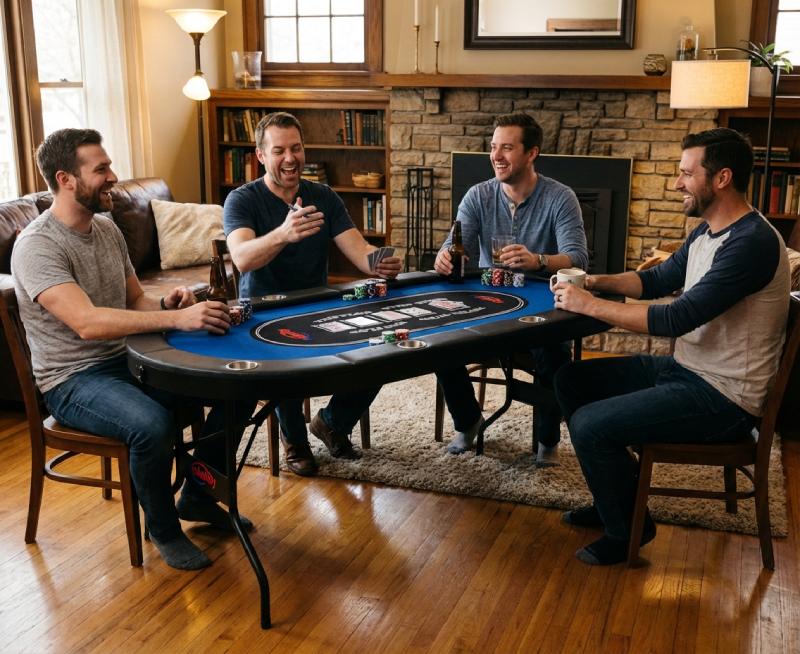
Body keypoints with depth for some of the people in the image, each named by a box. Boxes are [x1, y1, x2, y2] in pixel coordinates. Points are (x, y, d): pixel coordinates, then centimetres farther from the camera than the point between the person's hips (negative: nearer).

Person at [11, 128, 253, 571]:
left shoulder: (107, 228, 8)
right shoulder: (36, 246, -18)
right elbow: (88, 323, -32)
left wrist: (166, 304, -8)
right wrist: (178, 319, -38)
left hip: (126, 361, 8)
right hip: (74, 380, -8)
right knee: (153, 425, -36)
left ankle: (197, 497, 14)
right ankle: (163, 529, -6)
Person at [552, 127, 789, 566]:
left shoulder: (752, 243, -24)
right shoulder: (706, 232, 8)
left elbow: (677, 319, -29)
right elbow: (658, 280, 20)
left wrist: (589, 305, -21)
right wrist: (598, 281, 2)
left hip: (723, 398, -10)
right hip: (686, 367, 10)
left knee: (589, 425, -21)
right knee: (571, 379, 11)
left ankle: (626, 529, 6)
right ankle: (616, 498, 22)